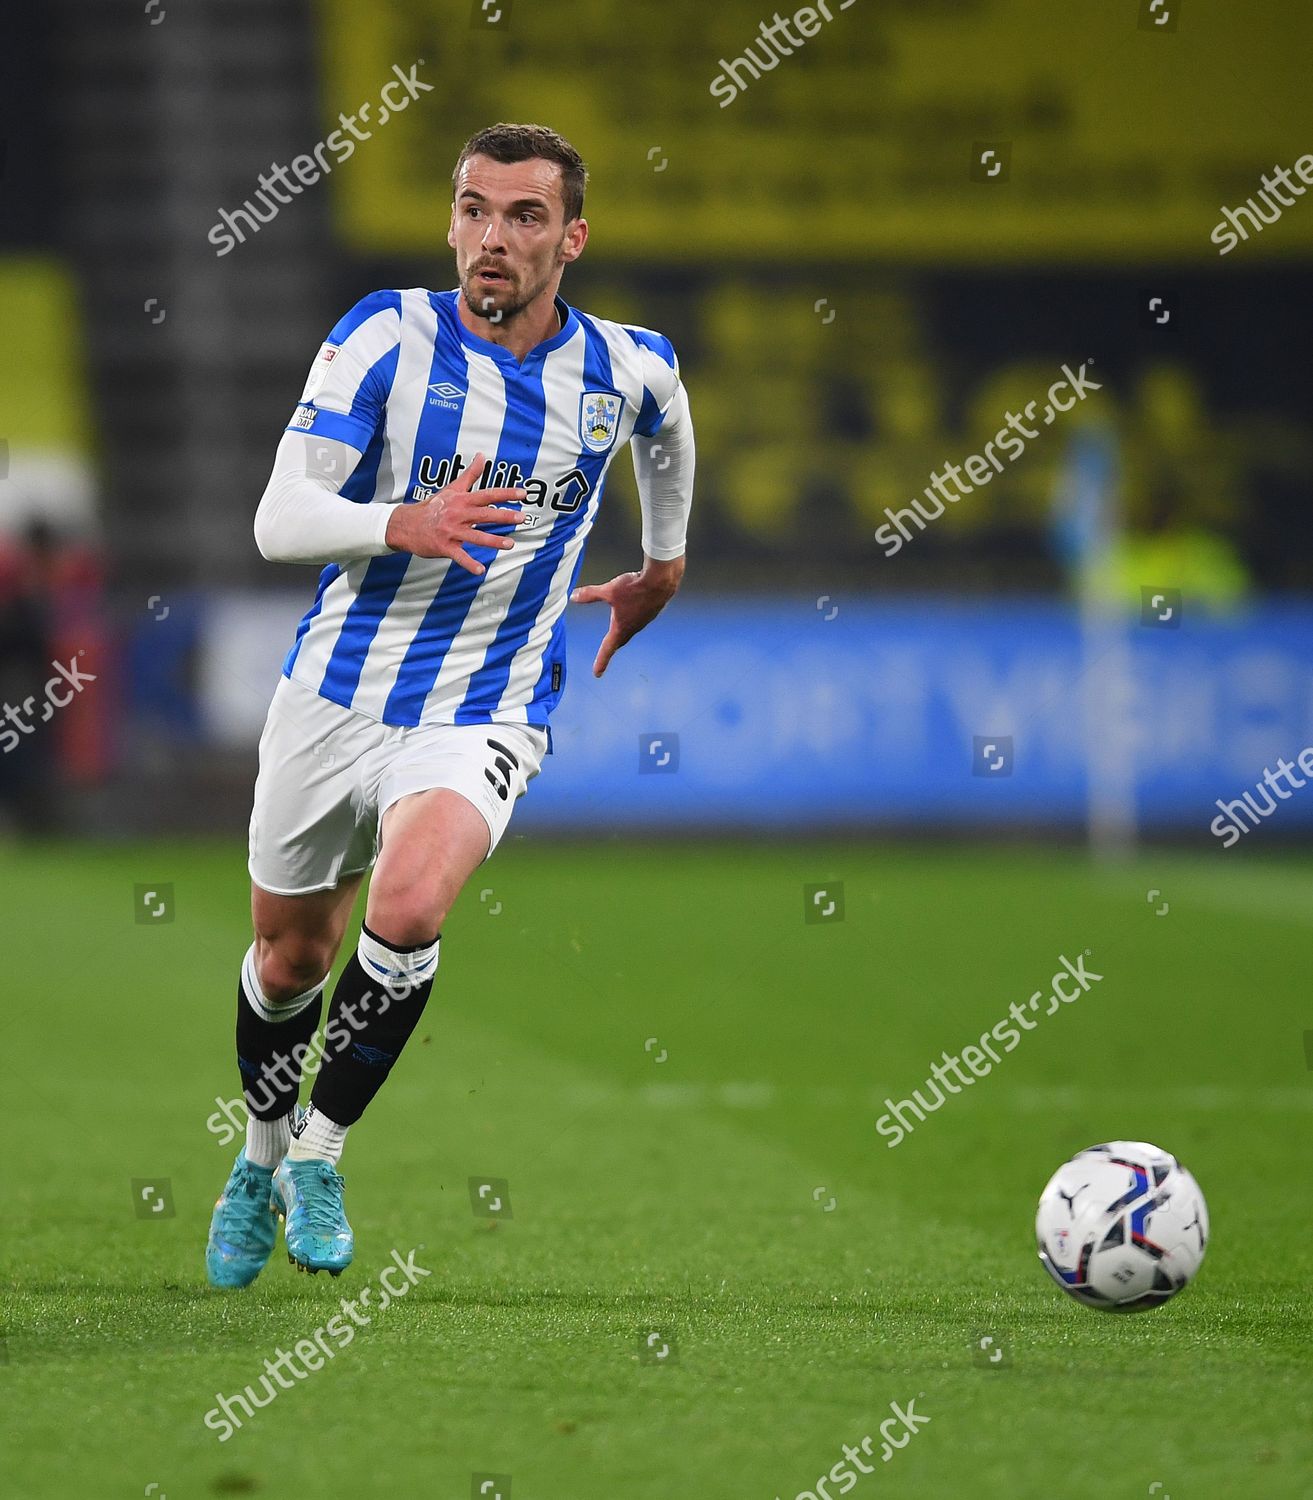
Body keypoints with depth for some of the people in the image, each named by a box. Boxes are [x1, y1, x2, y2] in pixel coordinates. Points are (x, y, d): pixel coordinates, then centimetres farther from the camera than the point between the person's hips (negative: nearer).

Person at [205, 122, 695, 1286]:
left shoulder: (630, 370, -4)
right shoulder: (389, 337, -10)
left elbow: (664, 430, 24)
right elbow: (280, 520, -17)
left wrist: (664, 561, 33)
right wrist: (405, 526, -35)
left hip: (486, 715, -1)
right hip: (335, 695, 1)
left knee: (409, 909, -28)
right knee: (291, 956, 14)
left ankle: (321, 1149, -8)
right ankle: (264, 1153, 43)